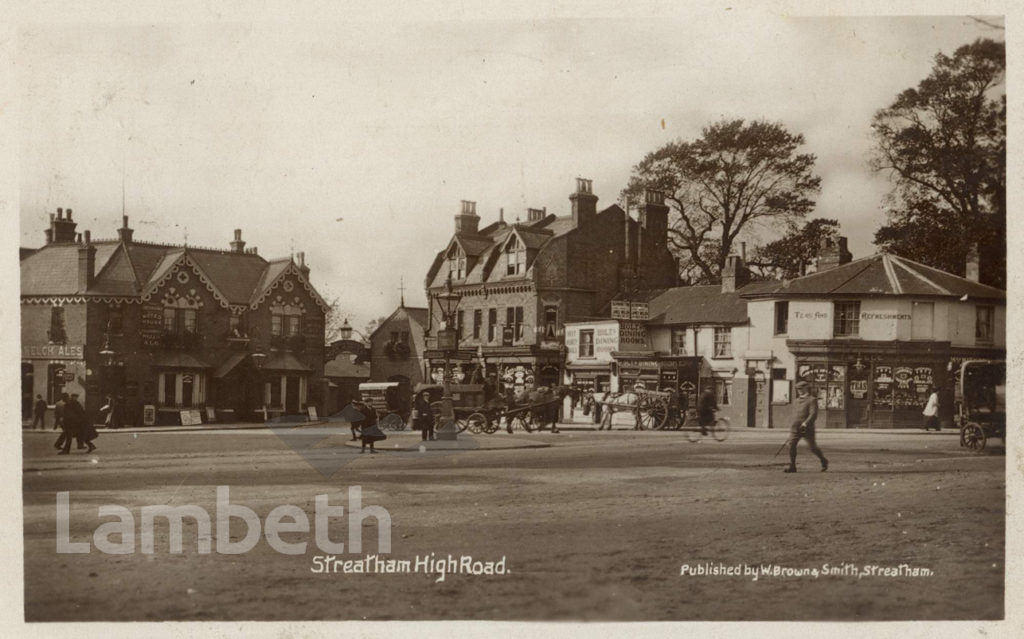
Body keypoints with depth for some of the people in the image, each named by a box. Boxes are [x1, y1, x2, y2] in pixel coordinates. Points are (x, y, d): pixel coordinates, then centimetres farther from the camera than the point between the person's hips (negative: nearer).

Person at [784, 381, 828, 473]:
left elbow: (813, 414, -19)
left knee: (813, 447, 4)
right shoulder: (798, 400, 14)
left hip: (807, 428, -6)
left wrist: (805, 423, -30)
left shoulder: (812, 400, -9)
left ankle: (824, 461, 27)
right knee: (791, 445, -9)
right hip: (796, 427, 6)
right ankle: (792, 466, -7)